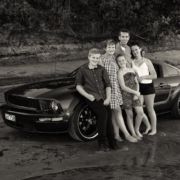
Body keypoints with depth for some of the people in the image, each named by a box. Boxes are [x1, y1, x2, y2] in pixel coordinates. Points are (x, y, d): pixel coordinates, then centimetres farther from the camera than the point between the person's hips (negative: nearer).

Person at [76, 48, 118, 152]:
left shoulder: (101, 69, 13)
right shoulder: (83, 69, 6)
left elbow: (108, 85, 12)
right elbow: (78, 85, 9)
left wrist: (108, 98, -2)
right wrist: (87, 95, -5)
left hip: (103, 98, 4)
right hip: (92, 98, -4)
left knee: (108, 117, -8)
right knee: (103, 113, -26)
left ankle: (112, 142, 8)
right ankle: (102, 143, -16)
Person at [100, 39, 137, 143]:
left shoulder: (114, 58, 12)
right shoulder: (102, 59, -9)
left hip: (116, 87, 7)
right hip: (108, 87, -7)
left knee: (115, 112, 9)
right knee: (117, 111, -6)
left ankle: (117, 134, 15)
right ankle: (127, 134, -3)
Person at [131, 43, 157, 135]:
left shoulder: (147, 61, 2)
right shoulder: (131, 62, 5)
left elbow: (154, 75, -3)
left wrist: (143, 77, -13)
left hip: (148, 86, -1)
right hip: (137, 87, 1)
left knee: (150, 109, 5)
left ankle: (154, 129, 13)